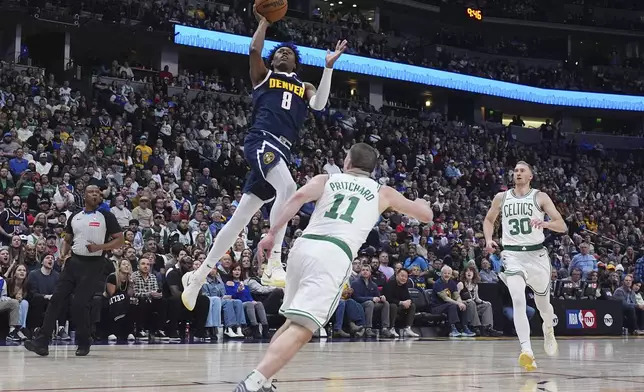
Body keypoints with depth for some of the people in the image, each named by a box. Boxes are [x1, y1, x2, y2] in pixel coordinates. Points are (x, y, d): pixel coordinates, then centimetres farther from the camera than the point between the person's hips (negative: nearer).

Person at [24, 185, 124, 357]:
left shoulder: (106, 216, -1)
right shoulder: (74, 217, 12)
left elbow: (120, 240, -3)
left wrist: (100, 247, -16)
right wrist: (63, 253, 1)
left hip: (93, 265, -4)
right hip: (74, 262, 4)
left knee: (80, 303, -9)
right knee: (56, 299, -5)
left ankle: (84, 343, 10)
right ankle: (41, 342, -6)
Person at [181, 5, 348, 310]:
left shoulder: (304, 87, 27)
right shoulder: (263, 76, 18)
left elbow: (320, 104, 6)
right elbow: (254, 50, -2)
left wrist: (328, 67, 4)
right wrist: (264, 21, 2)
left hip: (282, 151, 5)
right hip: (262, 140, -5)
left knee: (240, 218, 5)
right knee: (288, 188, -33)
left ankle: (199, 276, 13)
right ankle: (274, 264, -37)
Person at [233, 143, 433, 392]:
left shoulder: (326, 179, 22)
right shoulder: (382, 192, 23)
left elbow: (299, 197, 0)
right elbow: (426, 215, 33)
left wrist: (272, 233, -4)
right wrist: (420, 203, 57)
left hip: (304, 246, 4)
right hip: (334, 255, -4)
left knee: (293, 321, 24)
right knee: (301, 329, -14)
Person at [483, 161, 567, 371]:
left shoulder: (540, 197, 0)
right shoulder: (501, 197, 7)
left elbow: (562, 226, -4)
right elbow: (488, 220, 23)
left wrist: (544, 223, -25)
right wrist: (488, 239, 4)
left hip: (537, 254, 0)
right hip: (512, 255, 0)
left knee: (543, 304, 15)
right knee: (518, 300, -22)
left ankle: (548, 330, 51)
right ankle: (527, 352, -28)